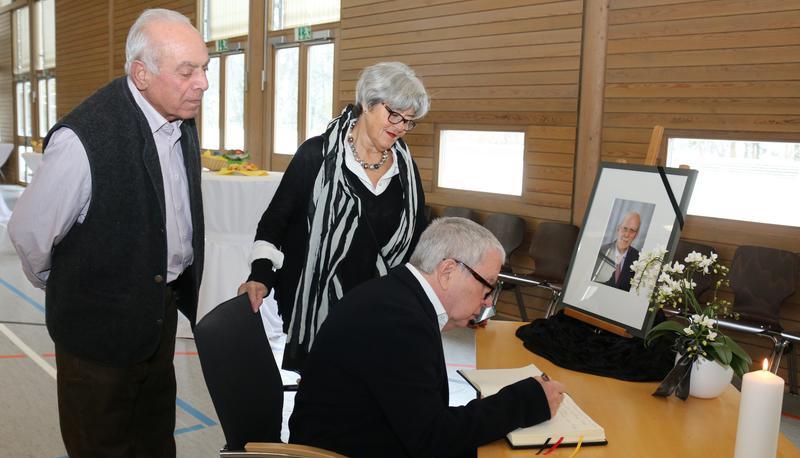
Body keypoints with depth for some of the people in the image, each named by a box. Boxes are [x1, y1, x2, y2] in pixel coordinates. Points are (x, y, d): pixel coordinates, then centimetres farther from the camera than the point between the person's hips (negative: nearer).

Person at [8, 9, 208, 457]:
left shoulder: (181, 120, -3)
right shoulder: (84, 139, -28)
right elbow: (28, 233, -15)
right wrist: (69, 287, 2)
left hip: (164, 308, 7)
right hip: (101, 324, -6)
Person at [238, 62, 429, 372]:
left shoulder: (405, 168, 6)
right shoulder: (317, 155, -6)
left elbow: (418, 240, 15)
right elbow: (275, 219, -4)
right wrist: (261, 274, -17)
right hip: (313, 307, -3)